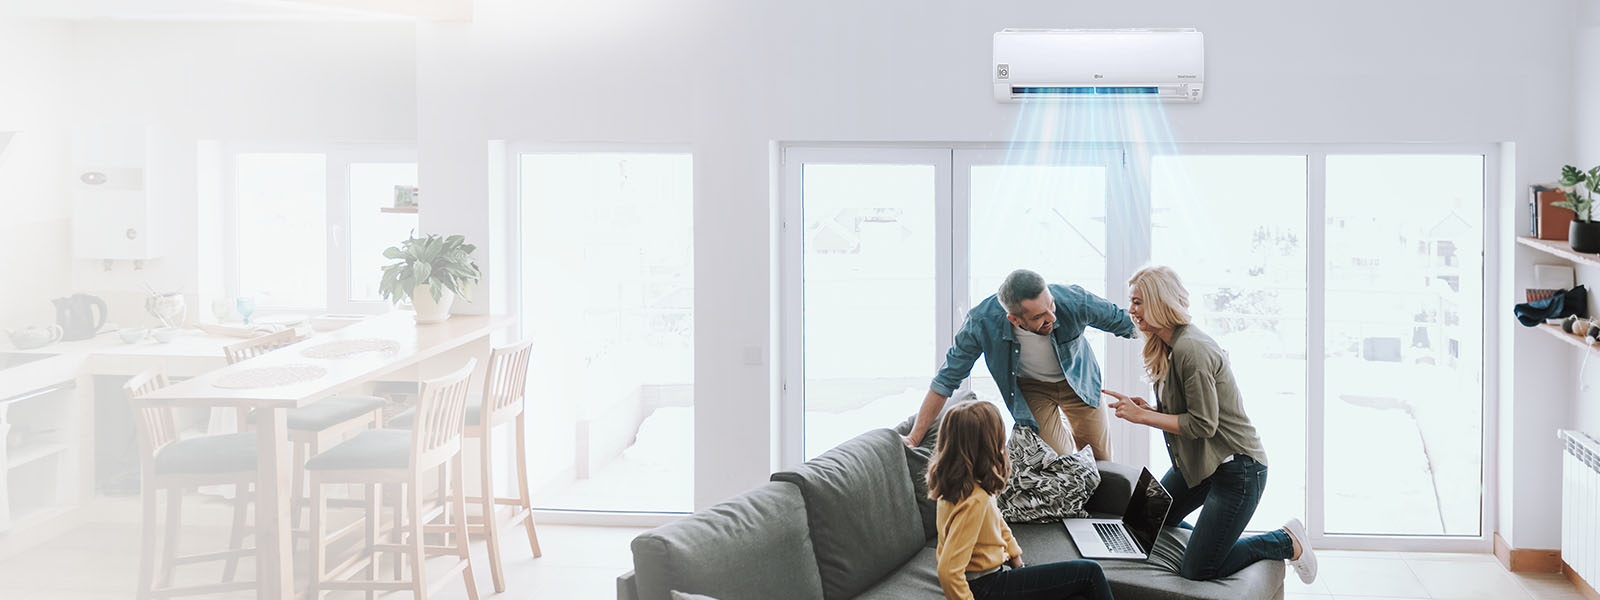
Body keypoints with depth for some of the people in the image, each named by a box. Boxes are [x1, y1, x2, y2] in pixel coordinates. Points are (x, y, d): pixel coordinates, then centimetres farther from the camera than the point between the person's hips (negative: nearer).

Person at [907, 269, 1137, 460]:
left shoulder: (1073, 301, -36)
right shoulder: (982, 322, -36)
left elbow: (1121, 321, -15)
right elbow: (946, 381, -24)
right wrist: (914, 438, -23)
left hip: (1078, 381, 1)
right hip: (1031, 388, -1)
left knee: (1099, 461, 8)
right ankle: (1066, 440, 26)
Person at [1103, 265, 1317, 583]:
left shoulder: (1191, 349, -24)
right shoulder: (1167, 348, 8)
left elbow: (1202, 424, -23)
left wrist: (1142, 416, -19)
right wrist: (1146, 409, -3)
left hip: (1236, 467, -10)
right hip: (1197, 462, 10)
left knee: (1196, 571, -7)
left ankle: (1286, 542, 9)